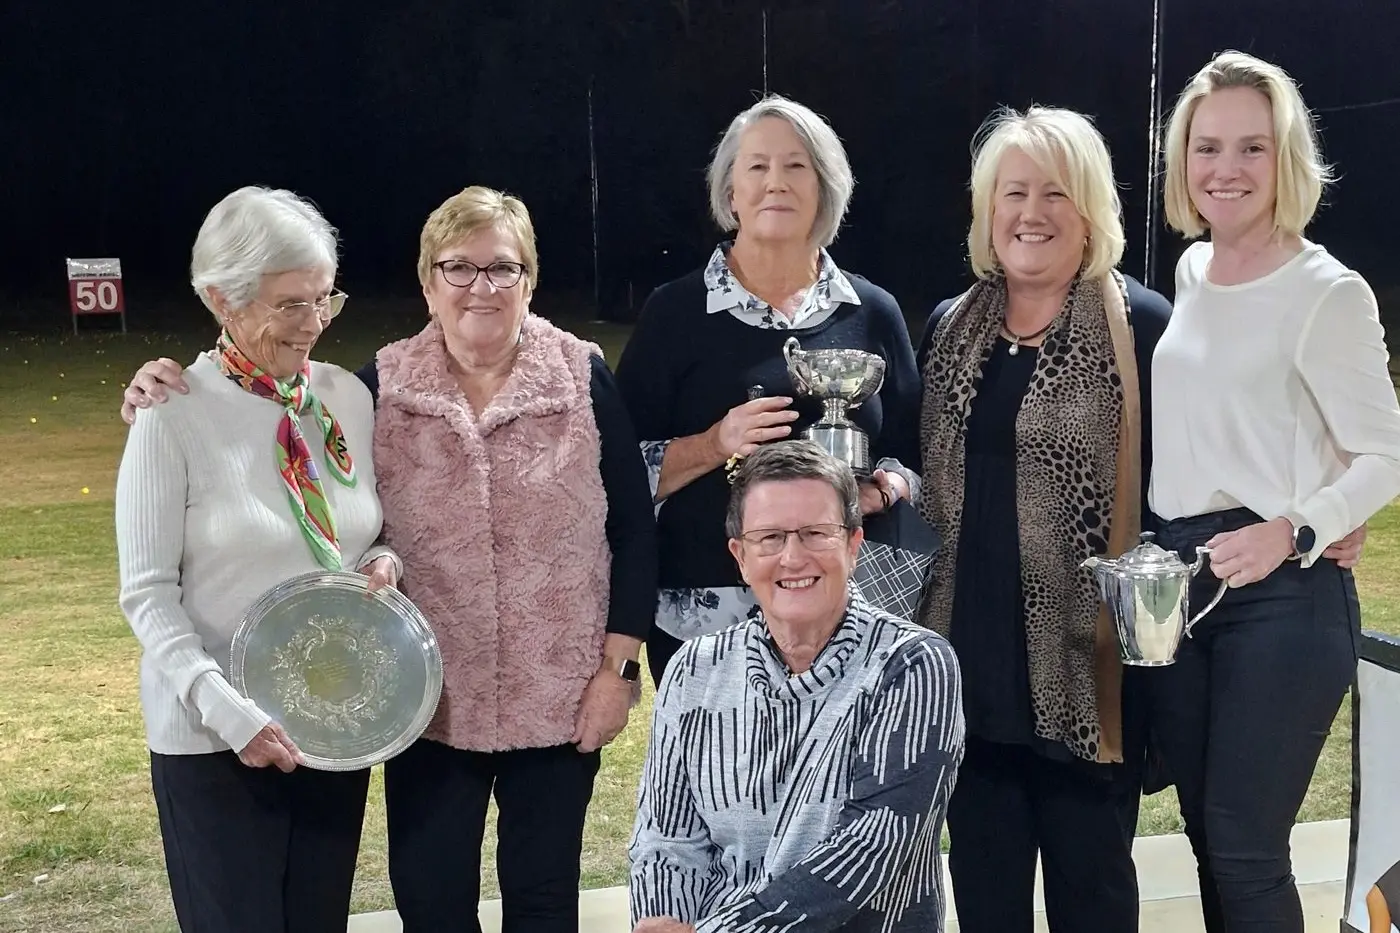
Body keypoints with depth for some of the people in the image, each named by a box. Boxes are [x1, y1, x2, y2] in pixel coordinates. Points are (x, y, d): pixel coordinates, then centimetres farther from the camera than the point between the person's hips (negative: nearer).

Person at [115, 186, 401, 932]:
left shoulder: (348, 396, 2)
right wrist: (228, 711, -22)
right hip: (214, 739, -4)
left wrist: (383, 562, -8)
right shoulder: (175, 416, -12)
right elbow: (147, 595, -12)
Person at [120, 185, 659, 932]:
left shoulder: (583, 378, -4)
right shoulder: (381, 386, -1)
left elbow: (633, 527, -2)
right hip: (431, 700, 1)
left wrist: (619, 665, -7)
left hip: (557, 697, -1)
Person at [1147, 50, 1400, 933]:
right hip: (1177, 581, 7)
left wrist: (1290, 533, -26)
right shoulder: (1191, 271, 10)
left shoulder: (1328, 292, -11)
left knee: (1246, 848, -3)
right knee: (1210, 837, 13)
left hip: (1283, 594, -7)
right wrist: (1152, 557, 14)